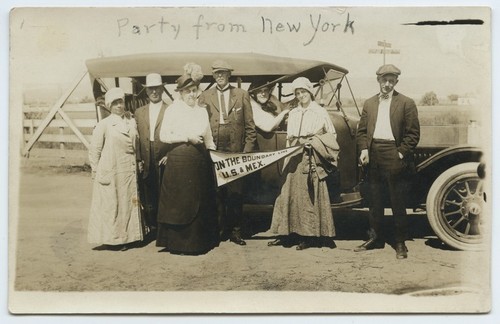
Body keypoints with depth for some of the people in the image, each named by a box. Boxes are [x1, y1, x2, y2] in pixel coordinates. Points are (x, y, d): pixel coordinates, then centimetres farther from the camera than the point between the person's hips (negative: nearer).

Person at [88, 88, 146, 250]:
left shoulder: (132, 122, 7)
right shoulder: (104, 124, -6)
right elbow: (94, 150, -3)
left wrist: (137, 164, 10)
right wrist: (97, 172, -2)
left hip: (129, 171, 5)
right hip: (110, 173, -4)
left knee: (129, 204, 9)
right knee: (111, 206, 2)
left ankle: (127, 236, 21)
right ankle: (111, 239, 13)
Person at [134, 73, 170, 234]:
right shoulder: (139, 112, 12)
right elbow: (136, 138, 10)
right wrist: (138, 159, 2)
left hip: (164, 162, -3)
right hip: (146, 165, 3)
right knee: (148, 199, 7)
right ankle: (153, 229, 18)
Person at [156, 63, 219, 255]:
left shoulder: (202, 111, 13)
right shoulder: (173, 110, -2)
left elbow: (208, 139, 18)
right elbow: (163, 136, -8)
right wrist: (187, 137, -14)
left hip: (200, 162, 5)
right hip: (179, 161, -5)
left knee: (200, 202, 8)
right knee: (179, 202, -1)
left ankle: (199, 241, 18)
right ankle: (179, 243, 8)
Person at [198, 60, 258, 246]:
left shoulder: (242, 95, 7)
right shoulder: (204, 97, 8)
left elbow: (250, 126, 6)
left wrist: (248, 150, -2)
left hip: (236, 152, 0)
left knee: (236, 194, 3)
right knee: (216, 194, 4)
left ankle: (235, 231, 13)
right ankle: (219, 229, 14)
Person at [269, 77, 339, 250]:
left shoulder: (320, 112, 1)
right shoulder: (293, 114, 14)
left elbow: (332, 135, 2)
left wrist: (314, 142, -10)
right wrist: (289, 155, 8)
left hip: (313, 158, -4)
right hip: (295, 158, 4)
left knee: (311, 195, -1)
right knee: (290, 193, 3)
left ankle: (310, 235, 6)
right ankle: (288, 233, 11)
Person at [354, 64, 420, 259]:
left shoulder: (406, 103, 0)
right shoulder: (369, 104, 14)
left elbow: (413, 133, -4)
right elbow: (362, 130, 12)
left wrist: (401, 153, -12)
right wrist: (364, 149, -3)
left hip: (394, 158, -4)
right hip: (374, 158, 4)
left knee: (398, 204, 2)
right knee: (375, 202, 12)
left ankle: (400, 243, 12)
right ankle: (375, 238, 24)